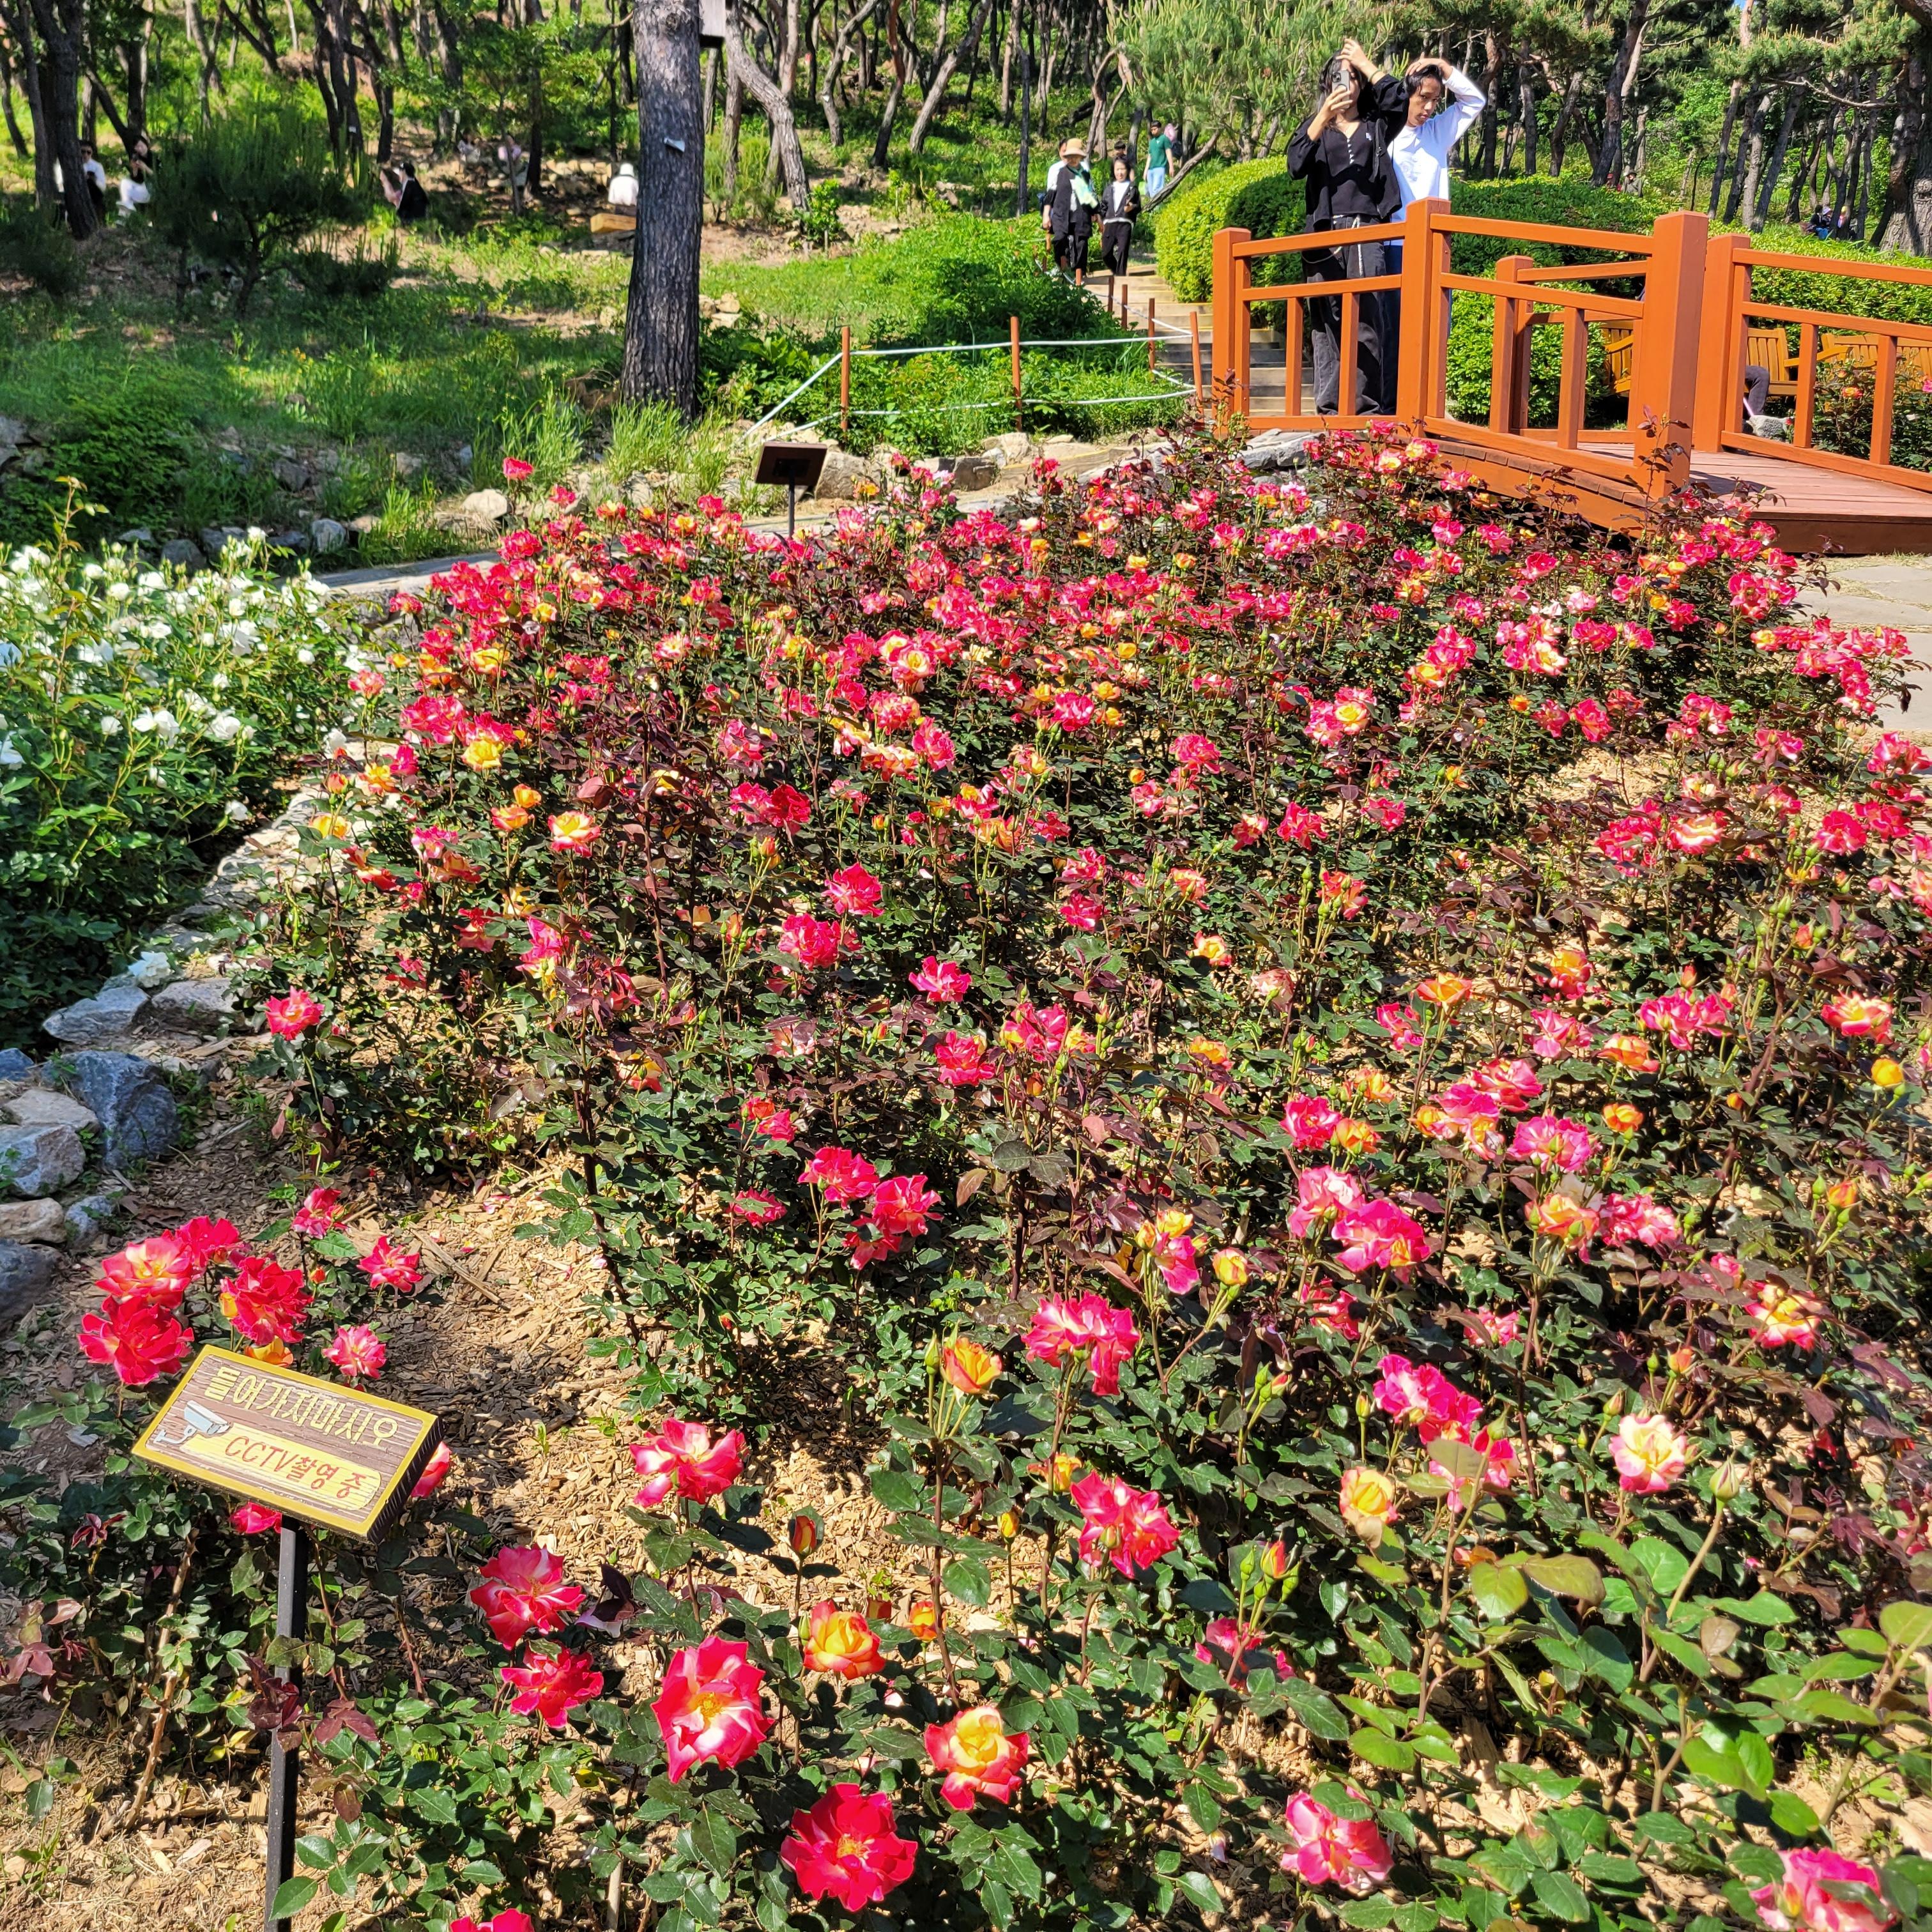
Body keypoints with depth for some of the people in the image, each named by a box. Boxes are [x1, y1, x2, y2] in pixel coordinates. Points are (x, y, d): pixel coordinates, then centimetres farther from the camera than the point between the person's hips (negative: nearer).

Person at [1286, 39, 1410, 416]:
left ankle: (1367, 408, -10)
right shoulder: (1316, 126, 17)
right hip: (1326, 235, 0)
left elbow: (1399, 100, -2)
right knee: (1327, 323, -4)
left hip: (1367, 233, 0)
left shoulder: (1376, 127, 19)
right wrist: (1323, 118, -12)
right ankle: (1329, 408, -2)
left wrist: (1366, 64, 5)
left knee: (1367, 322, -9)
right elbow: (1296, 166, -2)